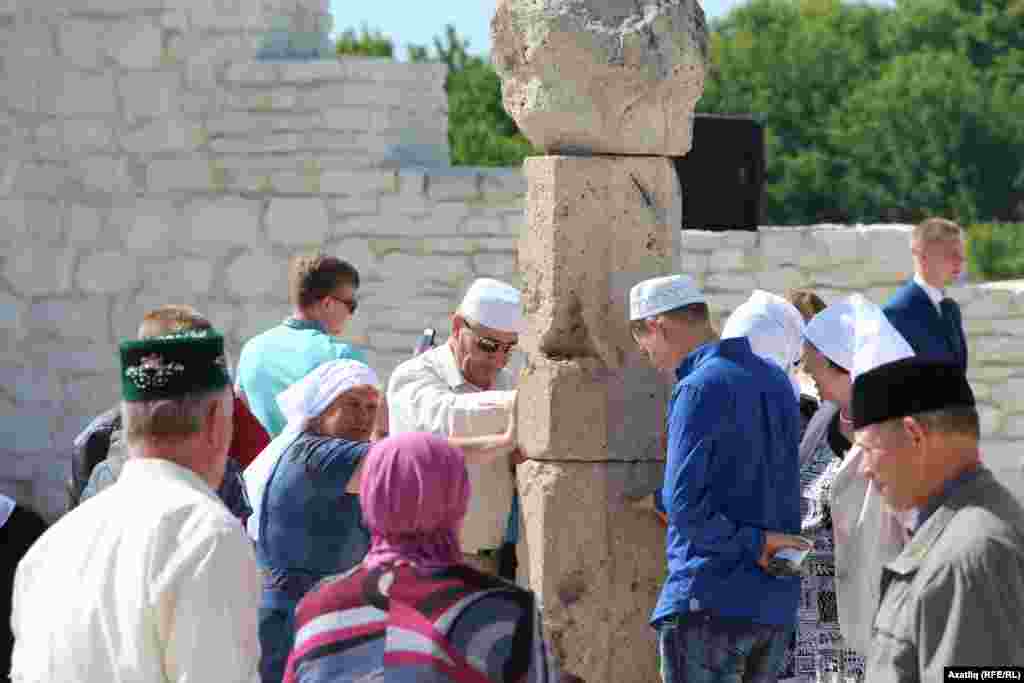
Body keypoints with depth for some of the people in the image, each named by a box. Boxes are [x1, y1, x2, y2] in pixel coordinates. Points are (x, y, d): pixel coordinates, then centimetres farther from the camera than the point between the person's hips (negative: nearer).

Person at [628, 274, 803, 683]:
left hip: (711, 601, -8)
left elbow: (685, 506, -20)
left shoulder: (699, 388, -12)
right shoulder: (775, 381, 13)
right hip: (776, 603, 8)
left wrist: (755, 545, -10)